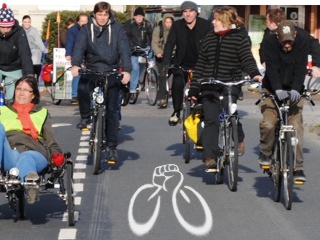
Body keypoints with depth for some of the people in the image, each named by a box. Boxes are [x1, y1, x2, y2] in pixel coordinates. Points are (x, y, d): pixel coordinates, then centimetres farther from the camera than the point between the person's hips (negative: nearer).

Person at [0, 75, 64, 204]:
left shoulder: (42, 113, 34)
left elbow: (50, 140, 24)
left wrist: (57, 154, 2)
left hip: (33, 152, -2)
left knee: (25, 158, -40)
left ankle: (31, 182, -76)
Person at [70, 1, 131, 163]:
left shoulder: (116, 29, -2)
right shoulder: (87, 29, 1)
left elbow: (124, 50, -12)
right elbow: (79, 46, -13)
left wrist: (126, 70, -29)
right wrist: (75, 64, -33)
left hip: (111, 72, -1)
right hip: (91, 70, 1)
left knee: (112, 110, -3)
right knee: (82, 88, -32)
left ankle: (112, 147, 4)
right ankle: (85, 117, -5)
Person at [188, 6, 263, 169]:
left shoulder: (239, 38, 1)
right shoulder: (209, 38, 12)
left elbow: (247, 59, -7)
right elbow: (200, 64, 13)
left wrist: (255, 74, -28)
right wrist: (194, 88, 10)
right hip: (209, 85, 4)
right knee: (211, 119, -6)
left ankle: (238, 139, 7)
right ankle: (210, 156, -7)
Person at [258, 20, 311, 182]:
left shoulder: (303, 41, -11)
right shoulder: (270, 41, -14)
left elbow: (301, 68, -20)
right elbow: (271, 67, -24)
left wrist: (296, 89, -34)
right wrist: (278, 89, -37)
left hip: (294, 91, 1)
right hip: (272, 89, 0)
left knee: (296, 126, -12)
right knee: (268, 123, -18)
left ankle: (298, 167, -10)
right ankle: (265, 153, 10)